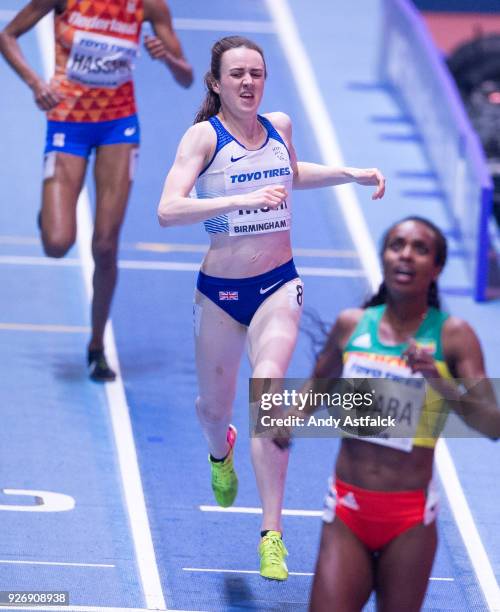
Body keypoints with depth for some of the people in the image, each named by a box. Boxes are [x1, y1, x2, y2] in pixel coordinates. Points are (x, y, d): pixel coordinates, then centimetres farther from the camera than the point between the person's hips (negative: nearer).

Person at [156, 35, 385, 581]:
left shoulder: (279, 126, 4)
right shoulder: (204, 135, -11)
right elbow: (168, 210, -25)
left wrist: (352, 175, 18)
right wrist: (243, 200, -34)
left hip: (279, 286, 1)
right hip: (220, 290, -1)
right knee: (215, 407, 13)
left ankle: (272, 534, -20)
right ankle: (221, 453, 54)